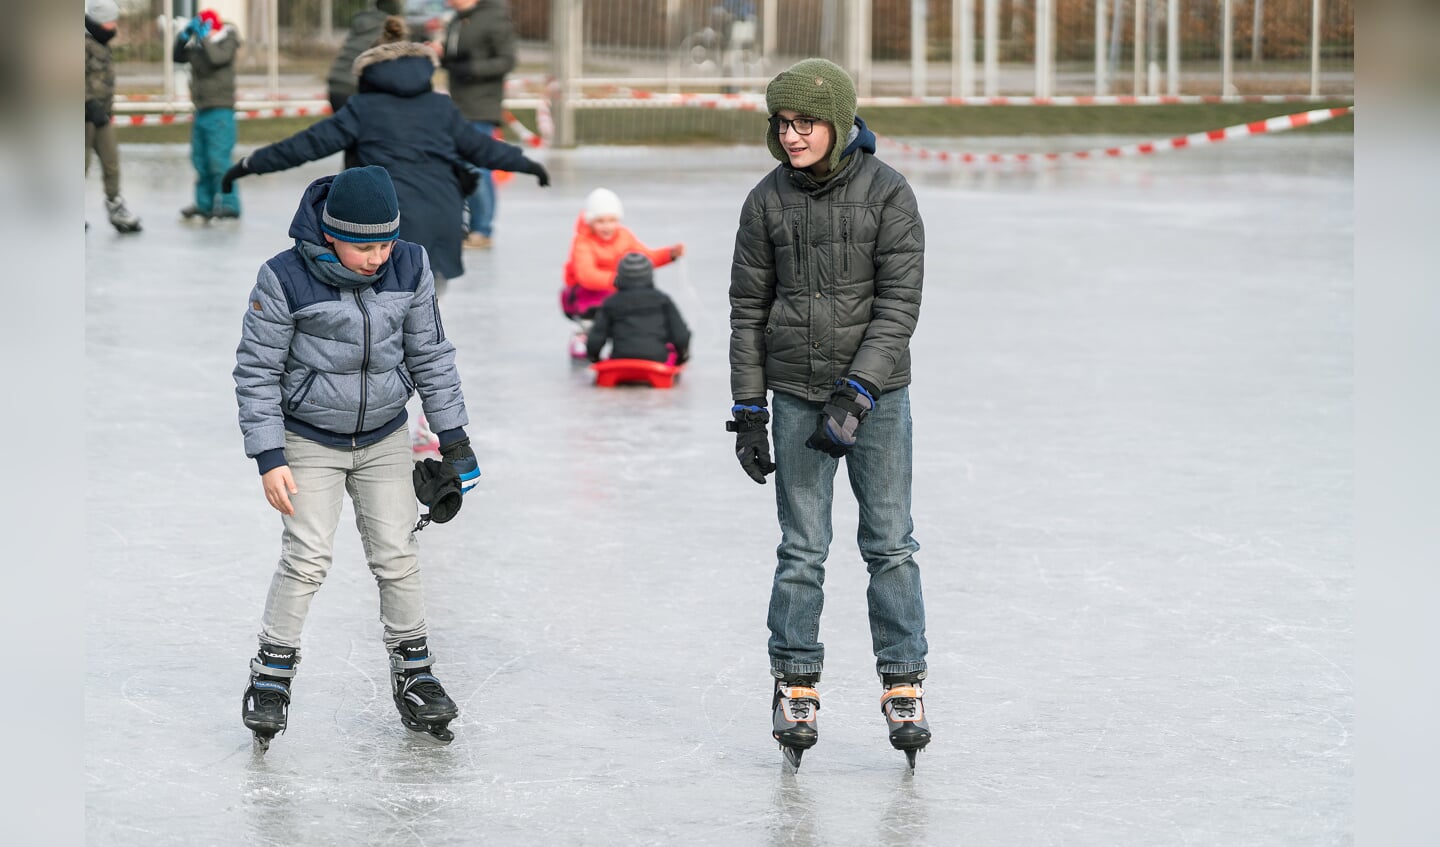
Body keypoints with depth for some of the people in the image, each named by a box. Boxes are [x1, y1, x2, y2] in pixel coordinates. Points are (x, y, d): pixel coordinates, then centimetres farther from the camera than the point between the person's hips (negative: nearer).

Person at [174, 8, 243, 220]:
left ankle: (229, 203, -15)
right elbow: (179, 57, 12)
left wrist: (204, 35, -16)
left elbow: (217, 58, -24)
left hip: (220, 110, -8)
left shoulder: (226, 41, -6)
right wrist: (184, 36, -1)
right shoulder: (197, 44, 14)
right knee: (200, 160, 9)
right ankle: (204, 204, 15)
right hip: (201, 111, 8)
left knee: (218, 159, -15)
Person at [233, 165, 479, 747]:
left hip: (384, 439, 3)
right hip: (309, 441, -3)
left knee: (397, 556, 3)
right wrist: (269, 459, -14)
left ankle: (413, 673, 17)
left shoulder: (410, 268, -10)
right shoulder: (286, 280, -21)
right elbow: (256, 371, -12)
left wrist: (453, 436, 5)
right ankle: (272, 675, 4)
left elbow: (430, 354, 3)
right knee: (307, 557, -10)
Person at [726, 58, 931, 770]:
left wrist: (856, 395, -18)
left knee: (889, 543, 1)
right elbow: (748, 306, 6)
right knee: (801, 547, 3)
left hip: (877, 391, -2)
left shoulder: (886, 192, -7)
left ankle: (903, 685, 11)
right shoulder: (768, 200, 1)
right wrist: (747, 409, 3)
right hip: (795, 395, 2)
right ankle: (796, 687, 12)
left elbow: (899, 302, -11)